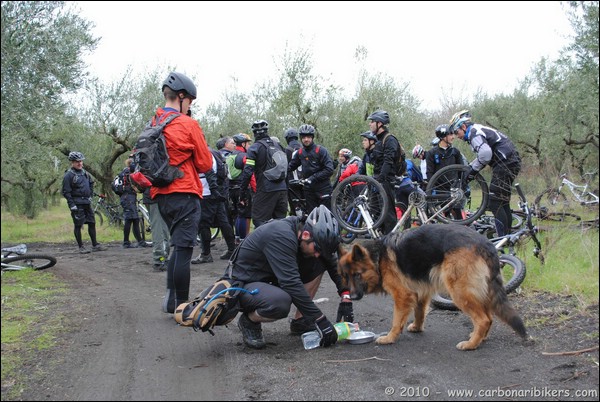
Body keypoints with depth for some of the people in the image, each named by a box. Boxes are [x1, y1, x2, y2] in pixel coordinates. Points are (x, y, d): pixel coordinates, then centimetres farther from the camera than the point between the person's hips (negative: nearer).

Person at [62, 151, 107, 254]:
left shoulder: (84, 172, 12)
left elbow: (91, 183, 28)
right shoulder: (68, 175, -10)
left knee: (92, 223, 9)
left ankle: (95, 245, 17)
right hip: (77, 204, -7)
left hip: (87, 202, 7)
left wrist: (90, 195, 18)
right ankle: (81, 247, 4)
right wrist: (72, 205, -17)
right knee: (78, 225, -2)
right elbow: (66, 192, -13)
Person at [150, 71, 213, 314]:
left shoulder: (153, 125, 11)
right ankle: (180, 305, 1)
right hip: (185, 194, -7)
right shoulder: (188, 125, -9)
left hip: (161, 195, 7)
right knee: (183, 249, -3)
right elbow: (205, 164, -4)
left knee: (178, 247, 18)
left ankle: (172, 301, 17)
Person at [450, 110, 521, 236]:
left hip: (505, 164, -11)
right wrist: (468, 167, 13)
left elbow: (485, 153, -24)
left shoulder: (474, 132, -9)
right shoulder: (479, 130, 23)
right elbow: (483, 154, 24)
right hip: (512, 163, 11)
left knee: (495, 203, -10)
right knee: (503, 203, 15)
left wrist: (474, 169, -13)